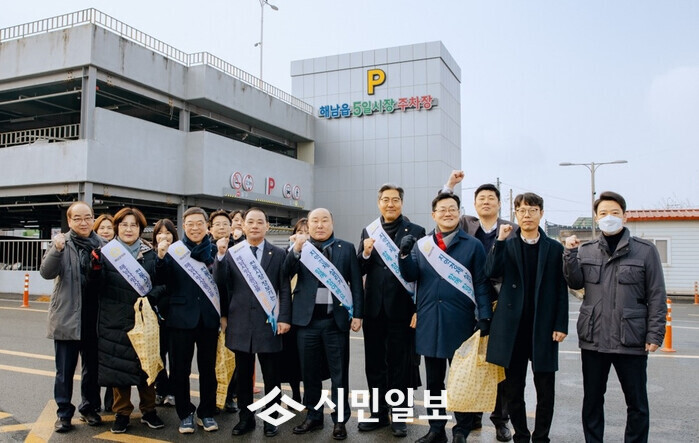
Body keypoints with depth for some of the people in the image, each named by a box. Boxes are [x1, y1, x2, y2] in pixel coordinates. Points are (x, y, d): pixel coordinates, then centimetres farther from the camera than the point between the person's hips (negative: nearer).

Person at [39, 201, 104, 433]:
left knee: (92, 367, 14)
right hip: (67, 316, -2)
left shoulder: (103, 244, 2)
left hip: (94, 317, 2)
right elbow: (46, 272, -14)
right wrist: (57, 249, -29)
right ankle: (64, 413, 21)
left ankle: (89, 408, 29)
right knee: (65, 369, 8)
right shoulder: (62, 243, -3)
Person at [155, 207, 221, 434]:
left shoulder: (215, 250, 0)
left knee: (208, 367, 11)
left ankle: (206, 413, 24)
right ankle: (185, 414, 23)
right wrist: (161, 258, -20)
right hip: (182, 317, 0)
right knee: (181, 368, 8)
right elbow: (160, 281, -7)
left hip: (209, 317, 1)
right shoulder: (174, 250, -1)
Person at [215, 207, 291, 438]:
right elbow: (220, 284, -4)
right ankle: (246, 418, 26)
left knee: (271, 376, 7)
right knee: (243, 375, 12)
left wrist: (284, 318, -7)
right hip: (241, 324, 1)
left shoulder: (279, 254, 3)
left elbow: (285, 290, 0)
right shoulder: (232, 253, 5)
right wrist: (220, 255, -14)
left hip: (268, 323, -1)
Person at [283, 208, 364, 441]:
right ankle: (313, 416, 26)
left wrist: (357, 314, -4)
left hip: (337, 319, -1)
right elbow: (287, 273, -7)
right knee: (309, 371, 11)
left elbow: (356, 283, 3)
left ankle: (340, 419, 18)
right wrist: (296, 250, -22)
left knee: (339, 373, 6)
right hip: (307, 318, 2)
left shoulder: (346, 248, 5)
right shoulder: (300, 248, 7)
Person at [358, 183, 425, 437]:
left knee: (399, 363, 8)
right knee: (375, 362, 13)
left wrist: (419, 309, -12)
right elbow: (360, 271, 6)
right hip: (374, 307, 4)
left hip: (401, 308, -4)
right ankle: (379, 413, 28)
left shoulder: (416, 232, -3)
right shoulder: (369, 231, 7)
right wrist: (366, 254, -15)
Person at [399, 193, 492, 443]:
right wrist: (405, 254, -16)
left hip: (460, 322, -3)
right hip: (429, 322, 3)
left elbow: (481, 284, -3)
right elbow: (410, 276, 0)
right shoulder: (422, 244, 8)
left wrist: (484, 317, -10)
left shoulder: (472, 245, 0)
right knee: (434, 380, 13)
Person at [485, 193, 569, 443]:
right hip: (513, 327, 1)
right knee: (513, 387, 9)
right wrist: (500, 241, -16)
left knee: (545, 389, 5)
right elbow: (491, 272, -10)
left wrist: (561, 325, -3)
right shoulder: (506, 244, 6)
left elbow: (561, 290, 3)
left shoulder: (554, 248, 5)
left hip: (543, 328, 0)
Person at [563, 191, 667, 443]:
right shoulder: (586, 250, 8)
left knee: (637, 403, 9)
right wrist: (570, 254, -17)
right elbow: (575, 282, -5)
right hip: (593, 339, 3)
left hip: (631, 340, -2)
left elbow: (657, 296, -2)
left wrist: (655, 334, -7)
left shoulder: (645, 250, -1)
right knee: (592, 399, 13)